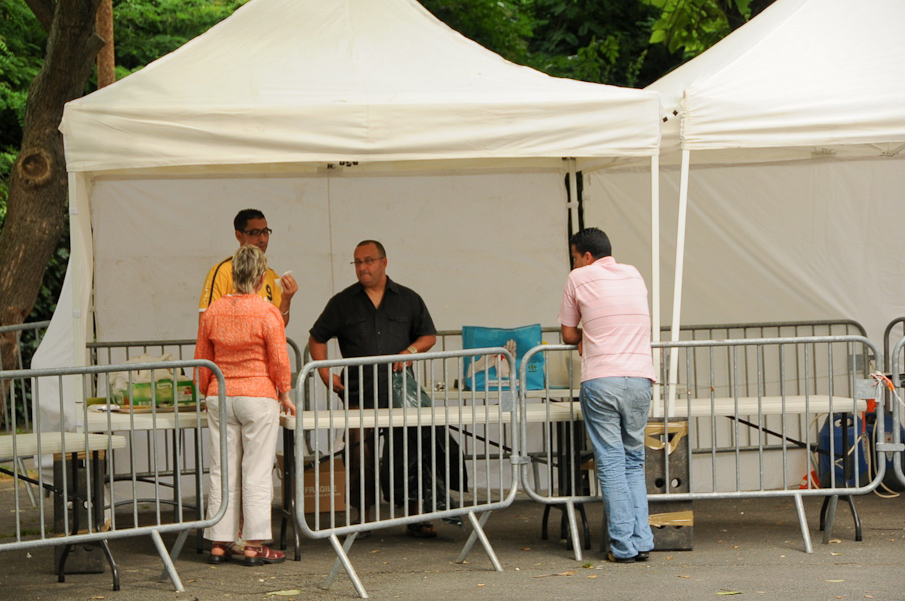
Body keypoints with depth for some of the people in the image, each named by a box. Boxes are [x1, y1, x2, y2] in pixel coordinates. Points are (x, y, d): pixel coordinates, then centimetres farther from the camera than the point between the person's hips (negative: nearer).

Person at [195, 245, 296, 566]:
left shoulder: (213, 311, 3)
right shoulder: (268, 313, -10)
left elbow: (201, 360, 10)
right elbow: (279, 361, -8)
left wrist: (207, 394, 23)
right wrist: (285, 395, 7)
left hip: (220, 397, 4)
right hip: (259, 397, -4)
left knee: (223, 471, 8)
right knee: (257, 472, 0)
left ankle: (219, 542, 10)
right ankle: (254, 544, 0)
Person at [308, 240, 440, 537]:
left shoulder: (408, 299, 11)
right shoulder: (342, 303, 9)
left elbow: (429, 335, 16)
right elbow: (317, 338, 15)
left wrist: (411, 350, -4)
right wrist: (324, 371, 1)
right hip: (359, 395, 0)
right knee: (360, 460, -3)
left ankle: (415, 517, 7)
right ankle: (361, 520, 6)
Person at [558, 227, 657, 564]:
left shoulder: (579, 278, 5)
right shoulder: (634, 275, 17)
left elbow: (569, 335, 12)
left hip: (600, 381, -4)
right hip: (640, 379, 4)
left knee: (611, 463, 1)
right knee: (634, 462, 13)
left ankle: (623, 546, -2)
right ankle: (642, 542, 6)